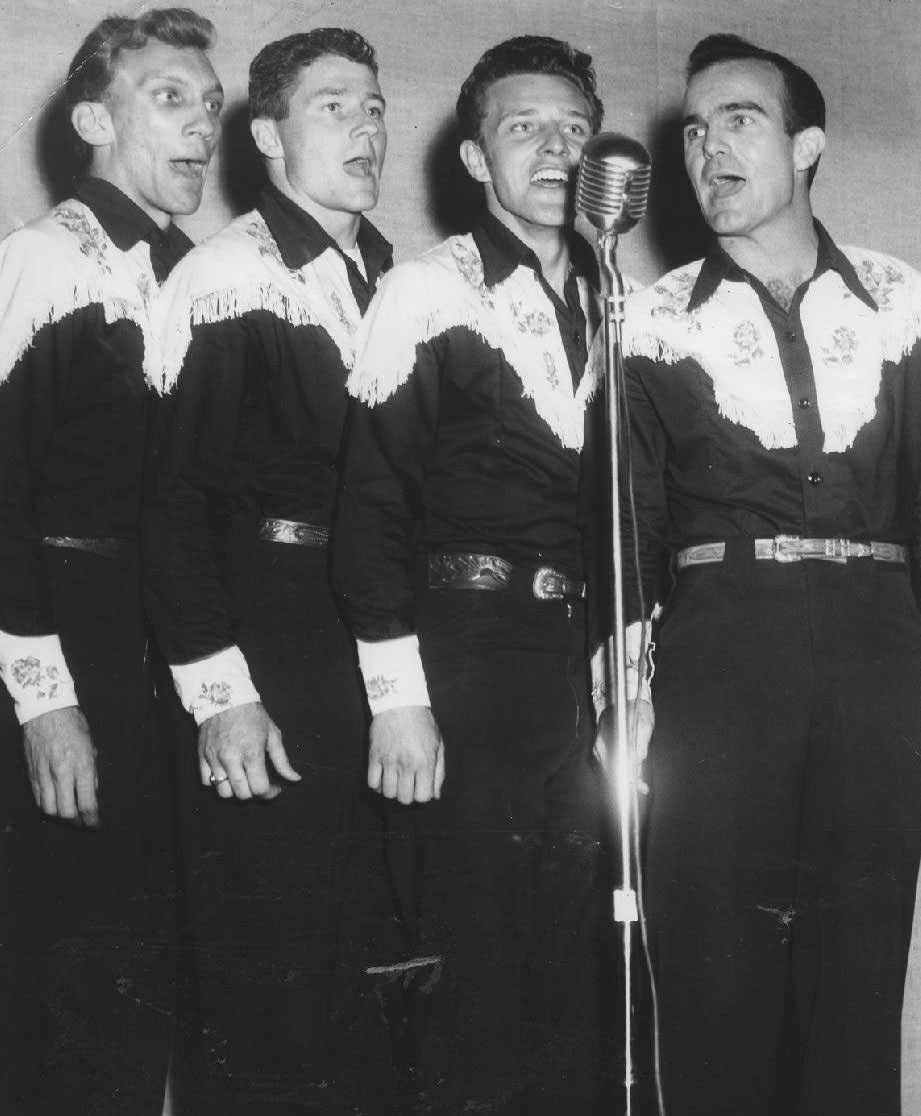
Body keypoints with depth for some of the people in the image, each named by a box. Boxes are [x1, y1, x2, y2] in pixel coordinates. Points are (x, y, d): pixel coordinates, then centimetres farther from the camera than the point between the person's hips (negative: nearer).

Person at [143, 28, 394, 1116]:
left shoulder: (393, 280, 12)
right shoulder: (229, 274, -7)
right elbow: (175, 487, -11)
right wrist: (217, 690, -16)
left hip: (378, 637, 6)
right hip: (268, 629, -6)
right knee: (261, 954, -1)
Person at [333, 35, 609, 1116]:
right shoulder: (427, 292, -3)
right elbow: (372, 498, -8)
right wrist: (397, 694, -13)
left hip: (586, 658, 5)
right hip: (466, 653, -5)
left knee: (570, 962, 10)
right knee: (471, 957, -1)